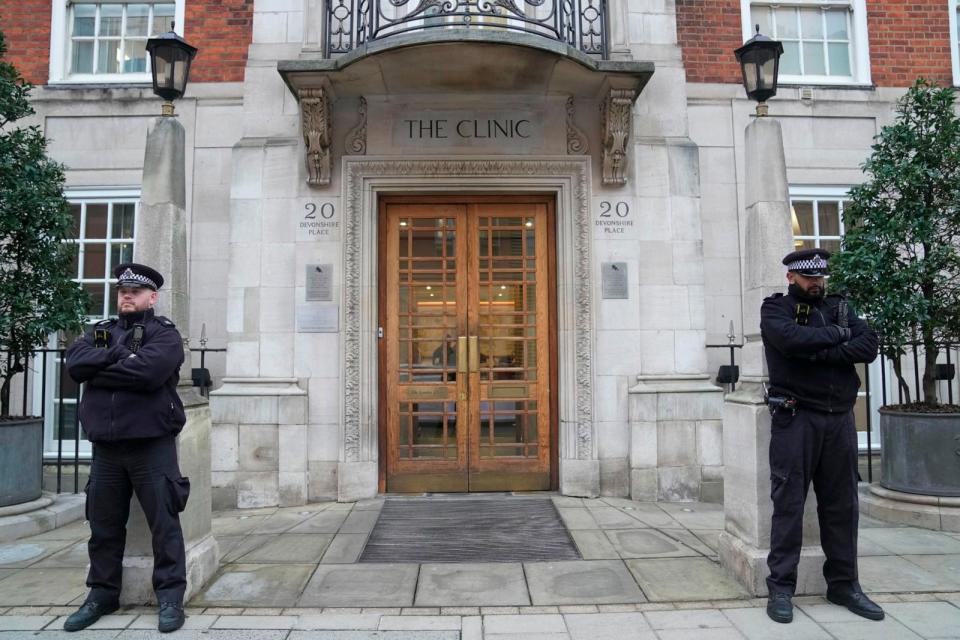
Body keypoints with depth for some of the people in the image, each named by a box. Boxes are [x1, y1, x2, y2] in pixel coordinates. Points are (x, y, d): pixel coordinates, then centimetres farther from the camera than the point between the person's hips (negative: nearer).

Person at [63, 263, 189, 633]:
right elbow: (75, 363, -3)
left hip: (152, 443, -5)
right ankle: (102, 594, 29)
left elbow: (147, 372, -20)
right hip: (105, 445, 5)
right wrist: (120, 354, -13)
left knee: (164, 523, 0)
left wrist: (99, 370, -7)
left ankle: (170, 597, 10)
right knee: (103, 524, 14)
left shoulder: (165, 334, -2)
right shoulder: (101, 331, 16)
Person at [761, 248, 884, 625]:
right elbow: (792, 339, -20)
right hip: (795, 417, -4)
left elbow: (869, 345, -1)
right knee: (789, 502, -2)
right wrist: (837, 334, -6)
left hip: (839, 417, 5)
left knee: (842, 504, 10)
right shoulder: (776, 308, 2)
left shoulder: (838, 307, 15)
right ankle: (780, 588, 5)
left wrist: (820, 352, -13)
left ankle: (844, 584, 23)